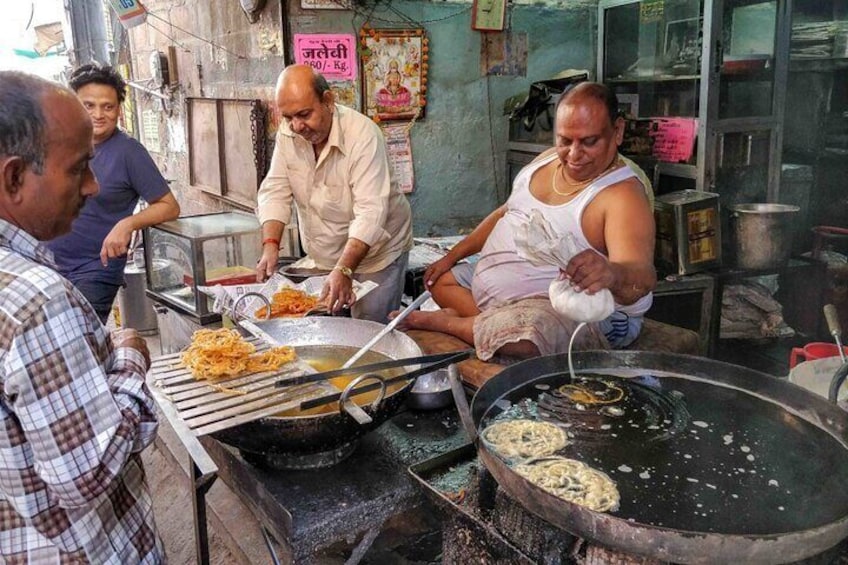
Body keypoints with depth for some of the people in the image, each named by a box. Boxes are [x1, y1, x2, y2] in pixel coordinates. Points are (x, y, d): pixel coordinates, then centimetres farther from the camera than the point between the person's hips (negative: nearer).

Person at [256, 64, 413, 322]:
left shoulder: (362, 134, -24)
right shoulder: (287, 134, -5)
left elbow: (370, 212, -31)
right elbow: (275, 192, -4)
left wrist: (344, 270, -40)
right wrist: (270, 245, -20)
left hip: (373, 252, -5)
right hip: (322, 257, 6)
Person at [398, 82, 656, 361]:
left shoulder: (622, 194, -23)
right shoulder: (547, 160, 4)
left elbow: (641, 277, -37)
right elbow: (505, 213, 17)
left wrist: (610, 274, -62)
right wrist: (452, 256, 15)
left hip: (580, 315, -8)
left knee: (518, 339, -37)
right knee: (441, 279, 15)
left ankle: (446, 321, -7)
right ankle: (491, 323, -9)